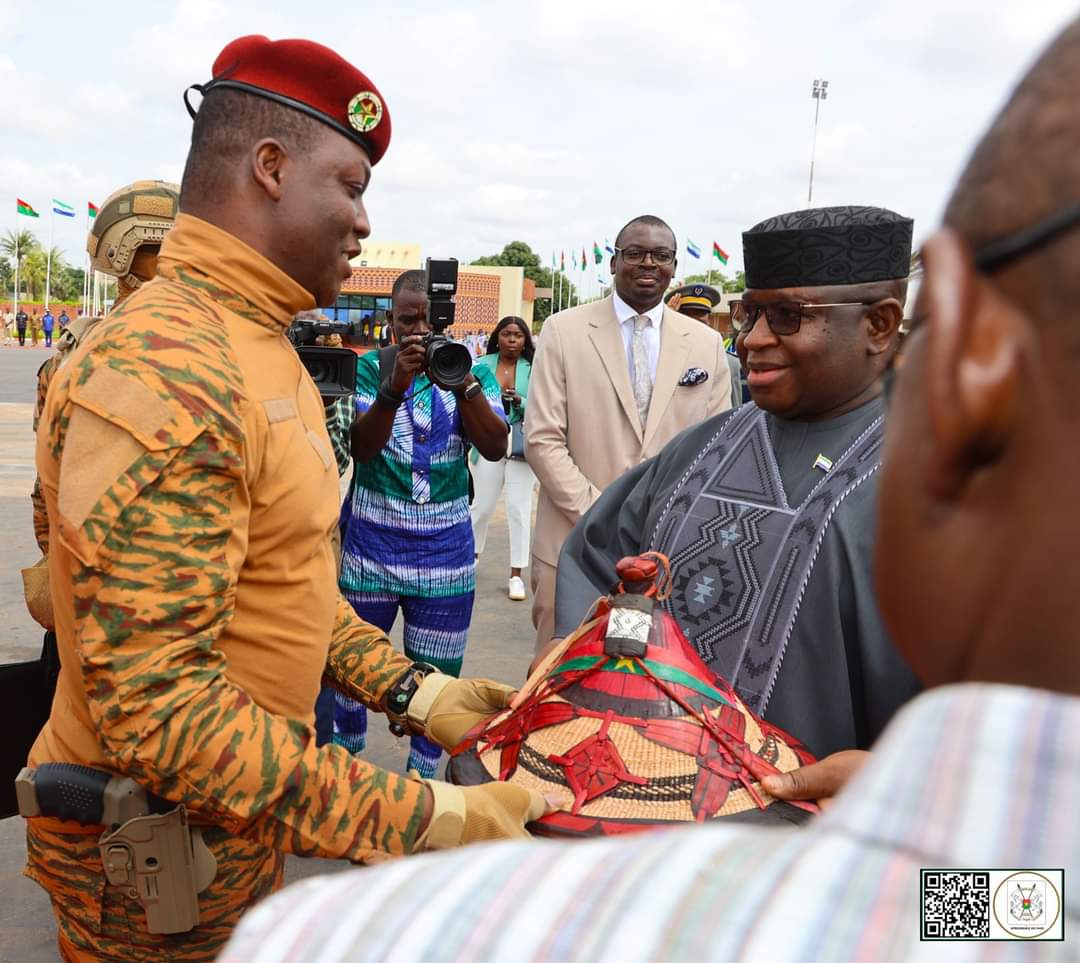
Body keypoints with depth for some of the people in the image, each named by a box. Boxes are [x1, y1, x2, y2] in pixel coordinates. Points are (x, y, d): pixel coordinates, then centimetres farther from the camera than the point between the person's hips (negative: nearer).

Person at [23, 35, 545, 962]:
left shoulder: (260, 348, 7)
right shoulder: (159, 369, -26)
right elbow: (150, 704, -30)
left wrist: (417, 693, 1)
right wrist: (419, 821, -31)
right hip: (159, 862, -8)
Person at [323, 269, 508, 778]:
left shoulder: (473, 372, 2)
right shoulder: (369, 367, -1)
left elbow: (495, 448, -11)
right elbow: (360, 448, -13)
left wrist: (463, 383, -24)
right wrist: (395, 385, -28)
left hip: (446, 549, 1)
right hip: (370, 543, 0)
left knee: (437, 676, 6)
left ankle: (421, 777, 23)